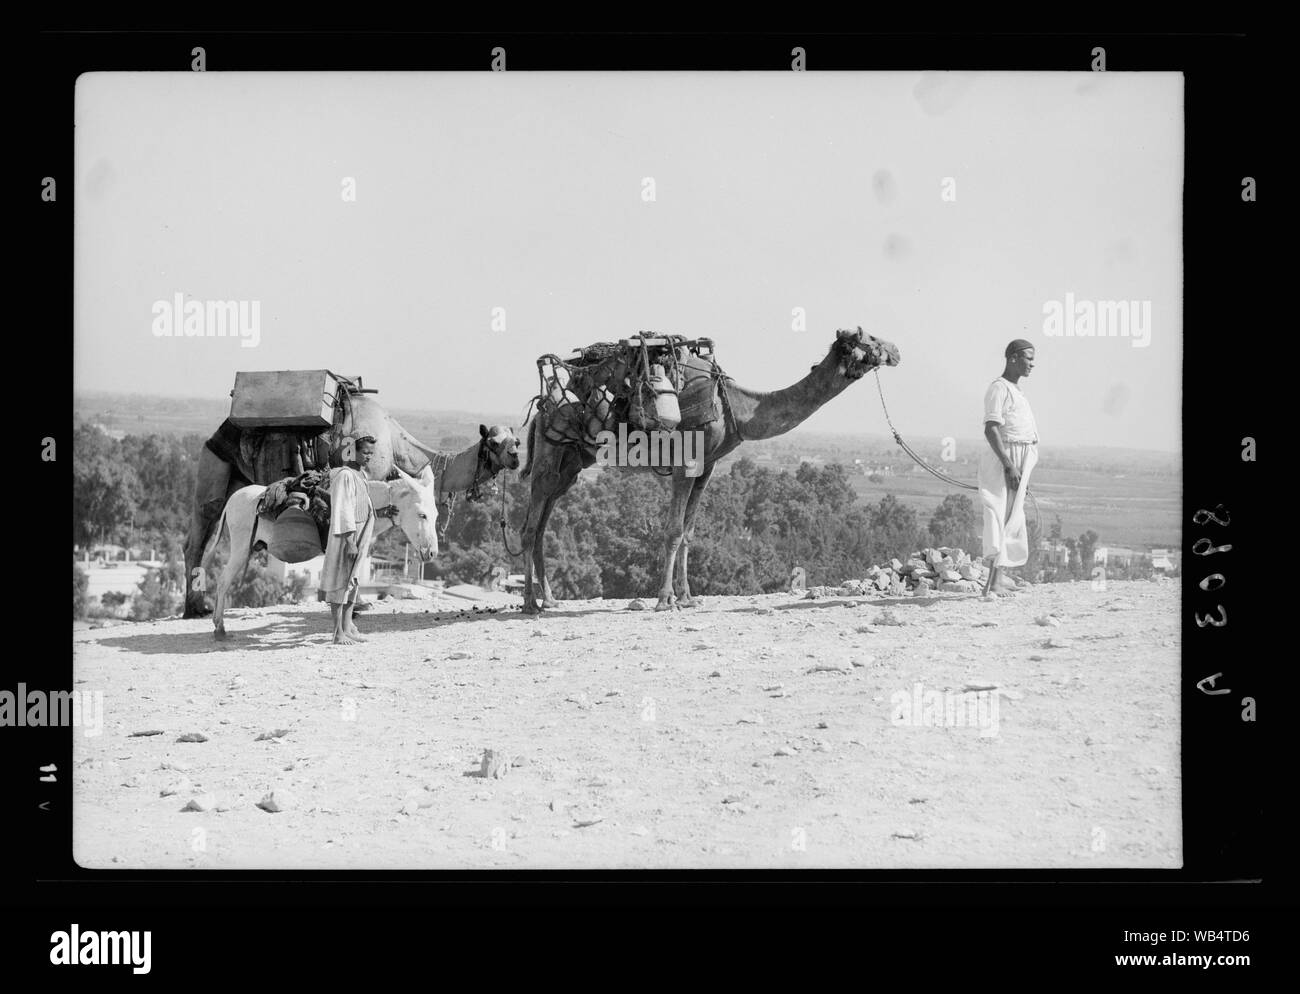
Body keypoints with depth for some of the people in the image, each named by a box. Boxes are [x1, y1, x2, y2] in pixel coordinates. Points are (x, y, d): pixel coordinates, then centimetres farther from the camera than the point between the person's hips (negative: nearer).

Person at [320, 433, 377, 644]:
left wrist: (366, 541, 20)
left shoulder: (361, 474, 11)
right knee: (340, 582, -4)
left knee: (353, 580, 14)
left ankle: (347, 627, 21)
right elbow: (342, 511, -22)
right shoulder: (345, 476, -18)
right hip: (346, 536, -9)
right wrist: (350, 542, -25)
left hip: (359, 536, 9)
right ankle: (338, 633, -2)